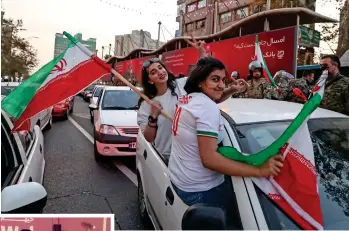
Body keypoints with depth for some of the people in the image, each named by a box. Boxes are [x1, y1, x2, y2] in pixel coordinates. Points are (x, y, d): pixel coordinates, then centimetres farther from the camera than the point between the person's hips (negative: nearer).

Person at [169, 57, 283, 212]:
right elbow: (209, 159, -31)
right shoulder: (207, 108, -24)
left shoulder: (188, 98, 4)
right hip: (200, 190, -10)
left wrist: (232, 91, 13)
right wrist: (259, 171, -30)